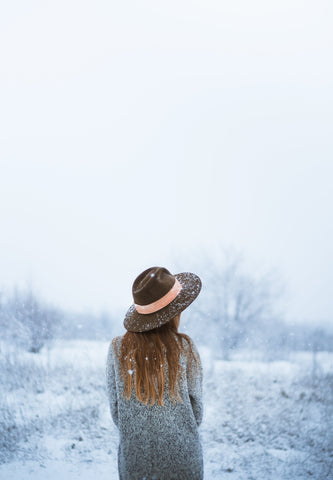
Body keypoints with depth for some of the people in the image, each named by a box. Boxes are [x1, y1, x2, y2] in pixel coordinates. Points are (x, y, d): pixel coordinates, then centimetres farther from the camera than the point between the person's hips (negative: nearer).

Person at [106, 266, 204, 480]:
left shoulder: (118, 349, -7)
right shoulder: (185, 348, -11)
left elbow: (115, 410, -1)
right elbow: (197, 409, -3)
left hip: (134, 457, 2)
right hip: (182, 461, -1)